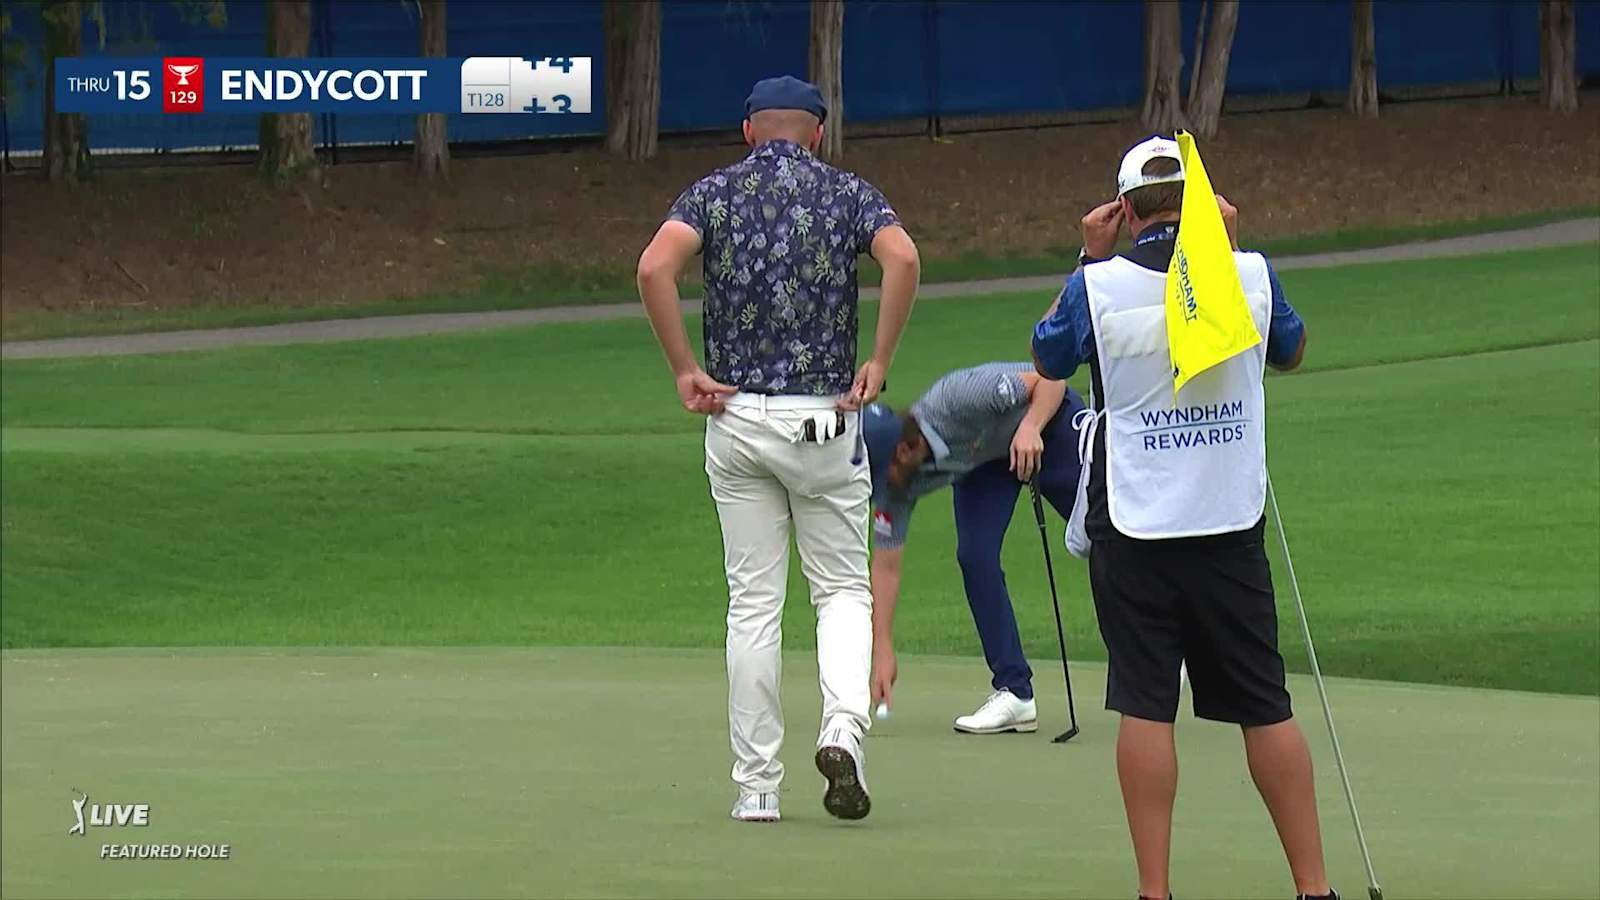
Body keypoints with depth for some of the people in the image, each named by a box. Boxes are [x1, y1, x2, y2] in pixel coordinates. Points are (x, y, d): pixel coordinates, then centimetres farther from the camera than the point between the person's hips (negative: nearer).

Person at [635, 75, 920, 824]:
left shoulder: (715, 192, 5)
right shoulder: (847, 192, 4)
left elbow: (655, 267, -13)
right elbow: (902, 258, -17)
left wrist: (683, 368, -7)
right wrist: (880, 361, -10)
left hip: (737, 418, 1)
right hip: (825, 418, -1)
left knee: (753, 602, 7)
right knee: (843, 589, 10)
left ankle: (757, 784, 7)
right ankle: (843, 728, -15)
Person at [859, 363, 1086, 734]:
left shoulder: (959, 400, -41)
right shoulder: (898, 481, -22)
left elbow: (1051, 379, -32)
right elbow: (885, 566, -15)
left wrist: (1030, 428, -50)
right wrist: (883, 652, -17)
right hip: (984, 457, 4)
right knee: (974, 556, -14)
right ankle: (1014, 693, -8)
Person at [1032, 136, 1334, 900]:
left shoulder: (1099, 286, -9)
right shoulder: (1251, 276, -4)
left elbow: (1047, 359, 12)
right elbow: (1292, 350, 18)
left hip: (1134, 533, -1)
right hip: (1231, 527, 2)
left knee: (1145, 707, 2)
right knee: (1266, 708, 7)